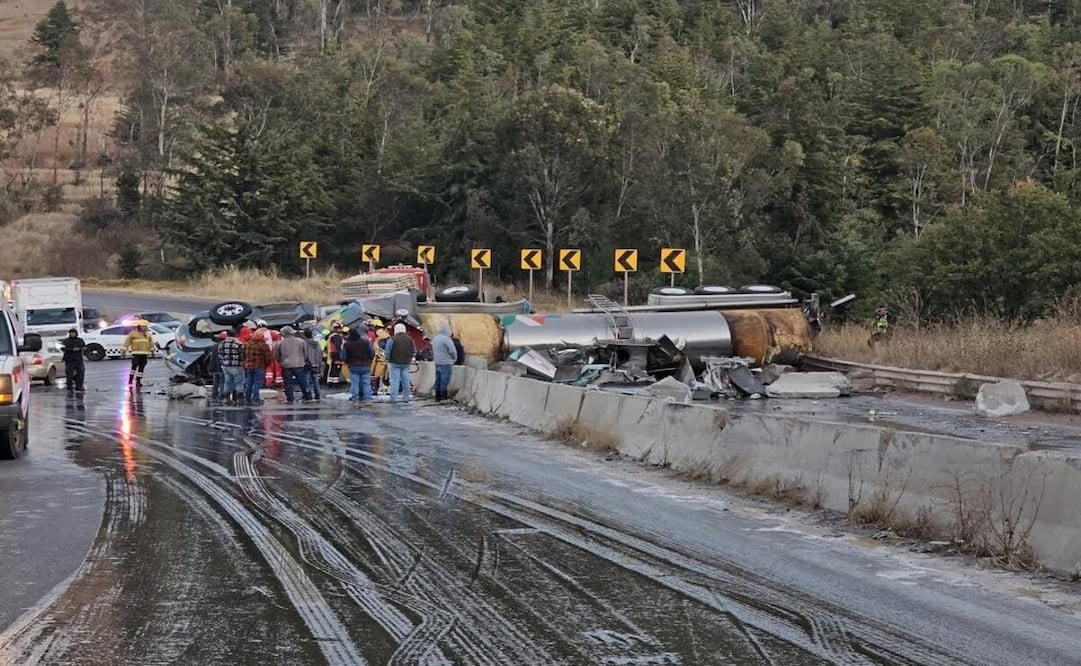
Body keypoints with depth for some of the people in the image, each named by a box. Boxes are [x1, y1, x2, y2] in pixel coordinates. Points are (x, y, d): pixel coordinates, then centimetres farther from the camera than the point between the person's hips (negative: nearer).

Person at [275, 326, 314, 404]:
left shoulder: (280, 343, -3)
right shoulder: (301, 341, 0)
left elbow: (276, 356, 6)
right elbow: (306, 354, 9)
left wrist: (280, 362, 23)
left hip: (286, 365, -1)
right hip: (299, 365, 1)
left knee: (288, 383, 5)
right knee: (303, 382, 7)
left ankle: (289, 399, 4)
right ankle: (308, 397, 8)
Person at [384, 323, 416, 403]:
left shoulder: (392, 339, -11)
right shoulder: (410, 339, 5)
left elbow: (387, 352, -10)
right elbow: (414, 351, 11)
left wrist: (388, 359, 6)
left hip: (395, 363, -4)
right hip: (406, 363, 4)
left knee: (395, 381, -3)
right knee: (406, 381, 10)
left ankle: (393, 398, -6)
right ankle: (406, 397, 13)